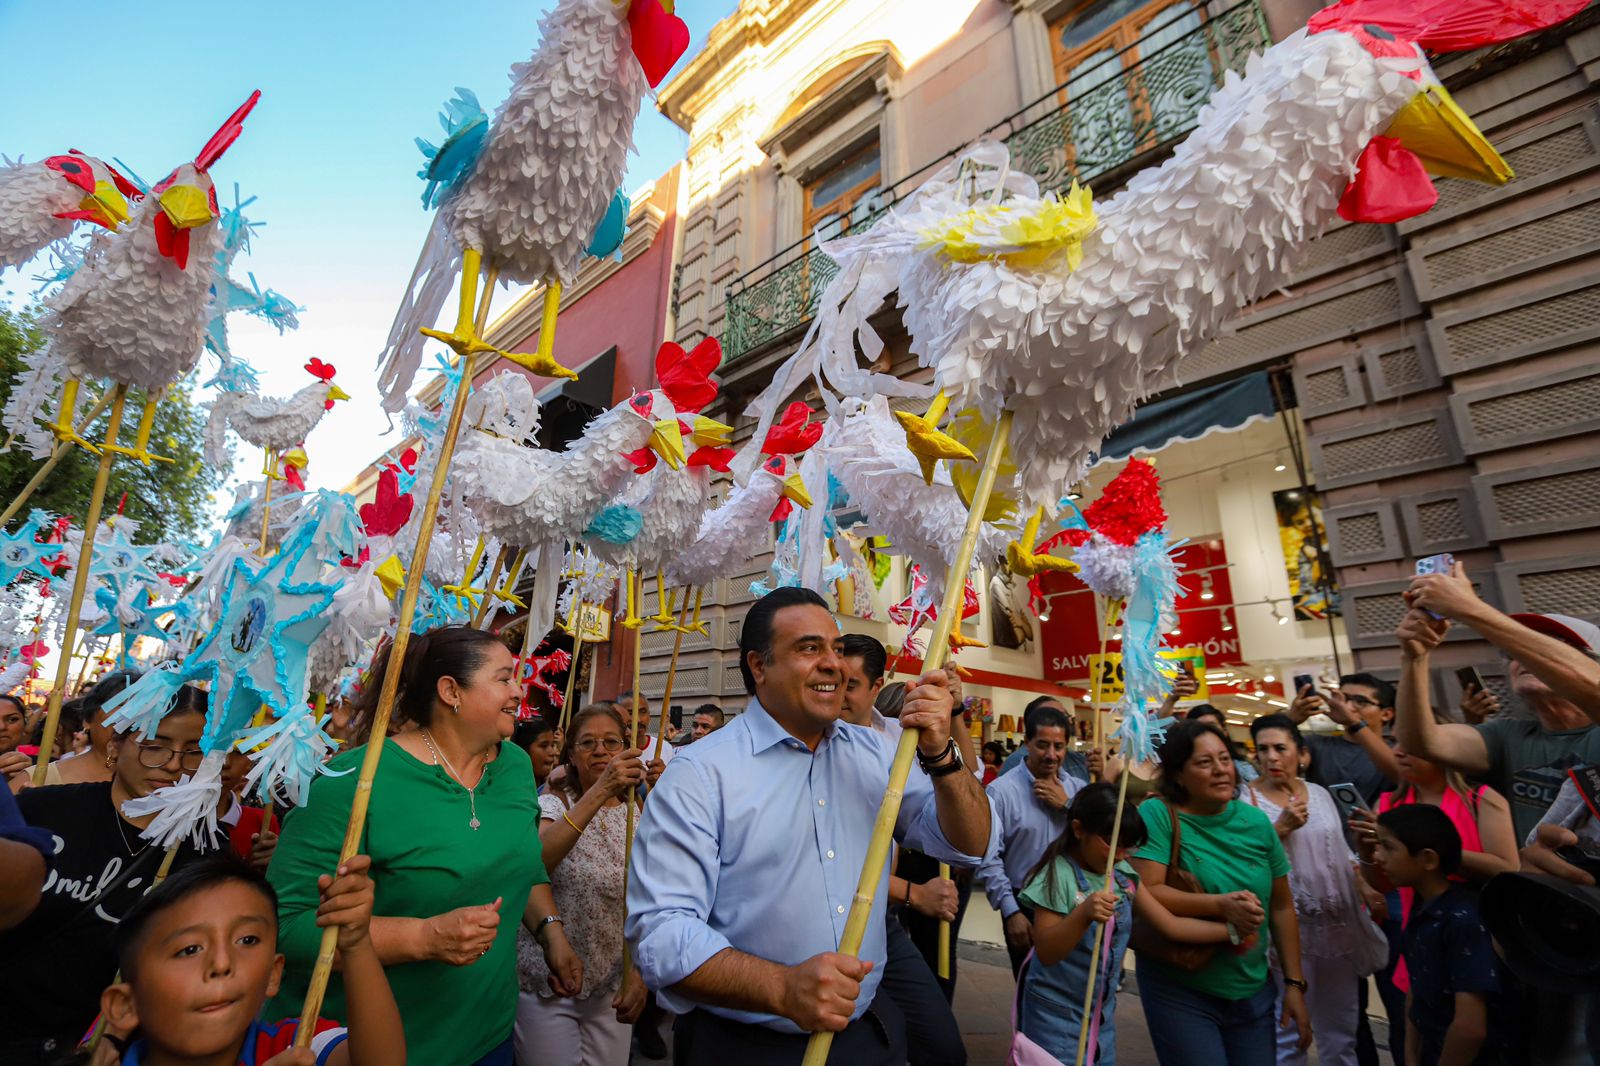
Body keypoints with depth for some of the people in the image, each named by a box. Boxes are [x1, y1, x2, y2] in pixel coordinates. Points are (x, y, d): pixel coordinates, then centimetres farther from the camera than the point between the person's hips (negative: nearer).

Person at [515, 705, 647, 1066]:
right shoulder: (553, 804, -8)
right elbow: (533, 862, -31)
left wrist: (639, 973, -10)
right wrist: (600, 791, -40)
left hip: (613, 987, 3)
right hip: (548, 984, -3)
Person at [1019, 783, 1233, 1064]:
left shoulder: (1123, 875, 0)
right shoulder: (1058, 876, -22)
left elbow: (1170, 925, 6)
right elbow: (1045, 953, -25)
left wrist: (1233, 930, -2)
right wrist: (1084, 914, -39)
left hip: (1103, 1013, 6)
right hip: (1057, 1016, -6)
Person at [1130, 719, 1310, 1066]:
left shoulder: (1256, 821, -1)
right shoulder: (1157, 815, -16)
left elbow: (1281, 906, 7)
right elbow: (1146, 893, -24)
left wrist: (1294, 984, 6)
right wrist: (1221, 905, -29)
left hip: (1253, 992, 5)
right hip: (1179, 993, -5)